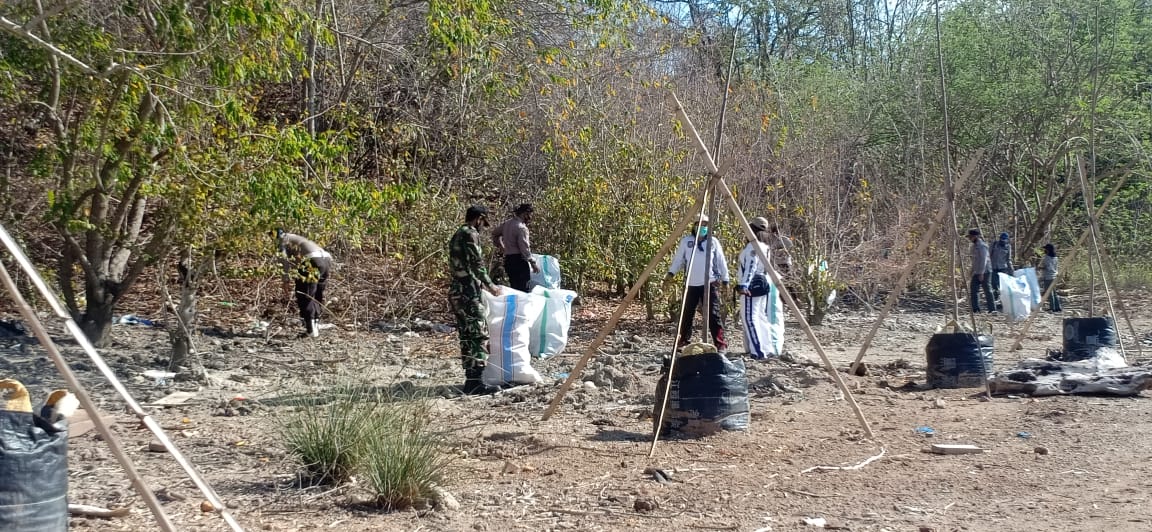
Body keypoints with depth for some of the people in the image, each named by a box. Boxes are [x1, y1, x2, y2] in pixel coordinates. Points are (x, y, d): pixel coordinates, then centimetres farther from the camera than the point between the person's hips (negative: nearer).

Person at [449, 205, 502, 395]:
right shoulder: (470, 234, -10)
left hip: (456, 292, 10)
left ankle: (470, 379, 17)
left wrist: (480, 284, 31)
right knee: (479, 336, -9)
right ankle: (474, 382, -12)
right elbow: (476, 264, -15)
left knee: (466, 337, 13)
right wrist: (490, 286, -4)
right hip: (468, 293, -10)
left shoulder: (457, 236, 20)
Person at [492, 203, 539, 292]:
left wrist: (500, 245, 35)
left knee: (514, 289, 12)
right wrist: (533, 263, -12)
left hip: (508, 259, 9)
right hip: (519, 261, -9)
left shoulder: (507, 223, 11)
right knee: (523, 290, -8)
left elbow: (494, 233, 27)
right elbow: (524, 248, -18)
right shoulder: (521, 228, -15)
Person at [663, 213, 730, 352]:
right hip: (692, 285, 2)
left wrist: (725, 280, 4)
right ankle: (683, 342, 20)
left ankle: (720, 344, -4)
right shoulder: (686, 241, 4)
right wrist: (670, 274, -2)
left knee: (713, 314, -7)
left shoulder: (713, 241, 2)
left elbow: (721, 262, 6)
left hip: (710, 284, -2)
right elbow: (678, 260, 8)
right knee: (687, 314, 7)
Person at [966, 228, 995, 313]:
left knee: (987, 290, -3)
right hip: (976, 272, 9)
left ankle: (992, 309, 4)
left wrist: (981, 273, -22)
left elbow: (983, 260, -19)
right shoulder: (974, 245, 14)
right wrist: (973, 271, 20)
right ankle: (975, 308, 5)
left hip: (984, 272, -9)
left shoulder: (981, 246, -15)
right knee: (973, 289, 3)